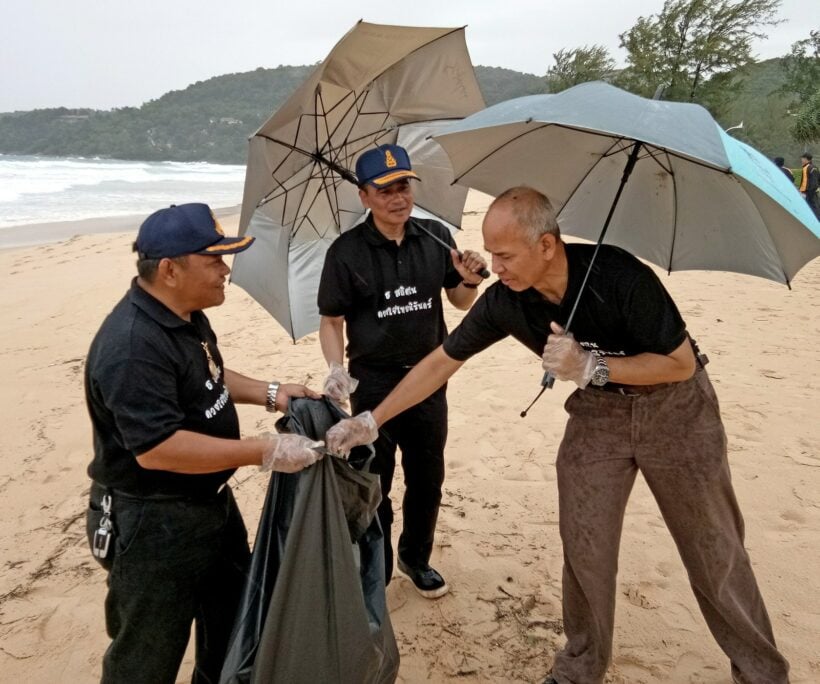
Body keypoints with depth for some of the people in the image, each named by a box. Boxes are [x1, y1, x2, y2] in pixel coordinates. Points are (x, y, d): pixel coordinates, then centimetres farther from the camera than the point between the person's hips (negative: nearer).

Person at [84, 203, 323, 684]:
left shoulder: (187, 315, 2)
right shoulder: (132, 346, -30)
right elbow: (157, 448, -34)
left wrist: (270, 393, 3)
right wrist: (266, 453, -32)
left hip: (211, 500, 10)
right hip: (152, 523, -10)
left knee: (232, 612, 28)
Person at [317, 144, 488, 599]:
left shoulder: (435, 237, -1)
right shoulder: (346, 252, -10)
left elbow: (460, 302, 9)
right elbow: (330, 320, -4)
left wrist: (469, 280, -12)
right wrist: (336, 368, -20)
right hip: (373, 382, -3)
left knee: (427, 480, 15)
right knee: (374, 485, 8)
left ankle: (417, 558, 38)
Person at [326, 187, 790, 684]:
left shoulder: (619, 276, -31)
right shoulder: (503, 301, -17)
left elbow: (682, 363, -22)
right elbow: (440, 363, -8)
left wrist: (591, 367, -33)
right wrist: (370, 421, -8)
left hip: (674, 404, -3)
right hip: (597, 411, 3)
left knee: (714, 549, 7)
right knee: (584, 547, 4)